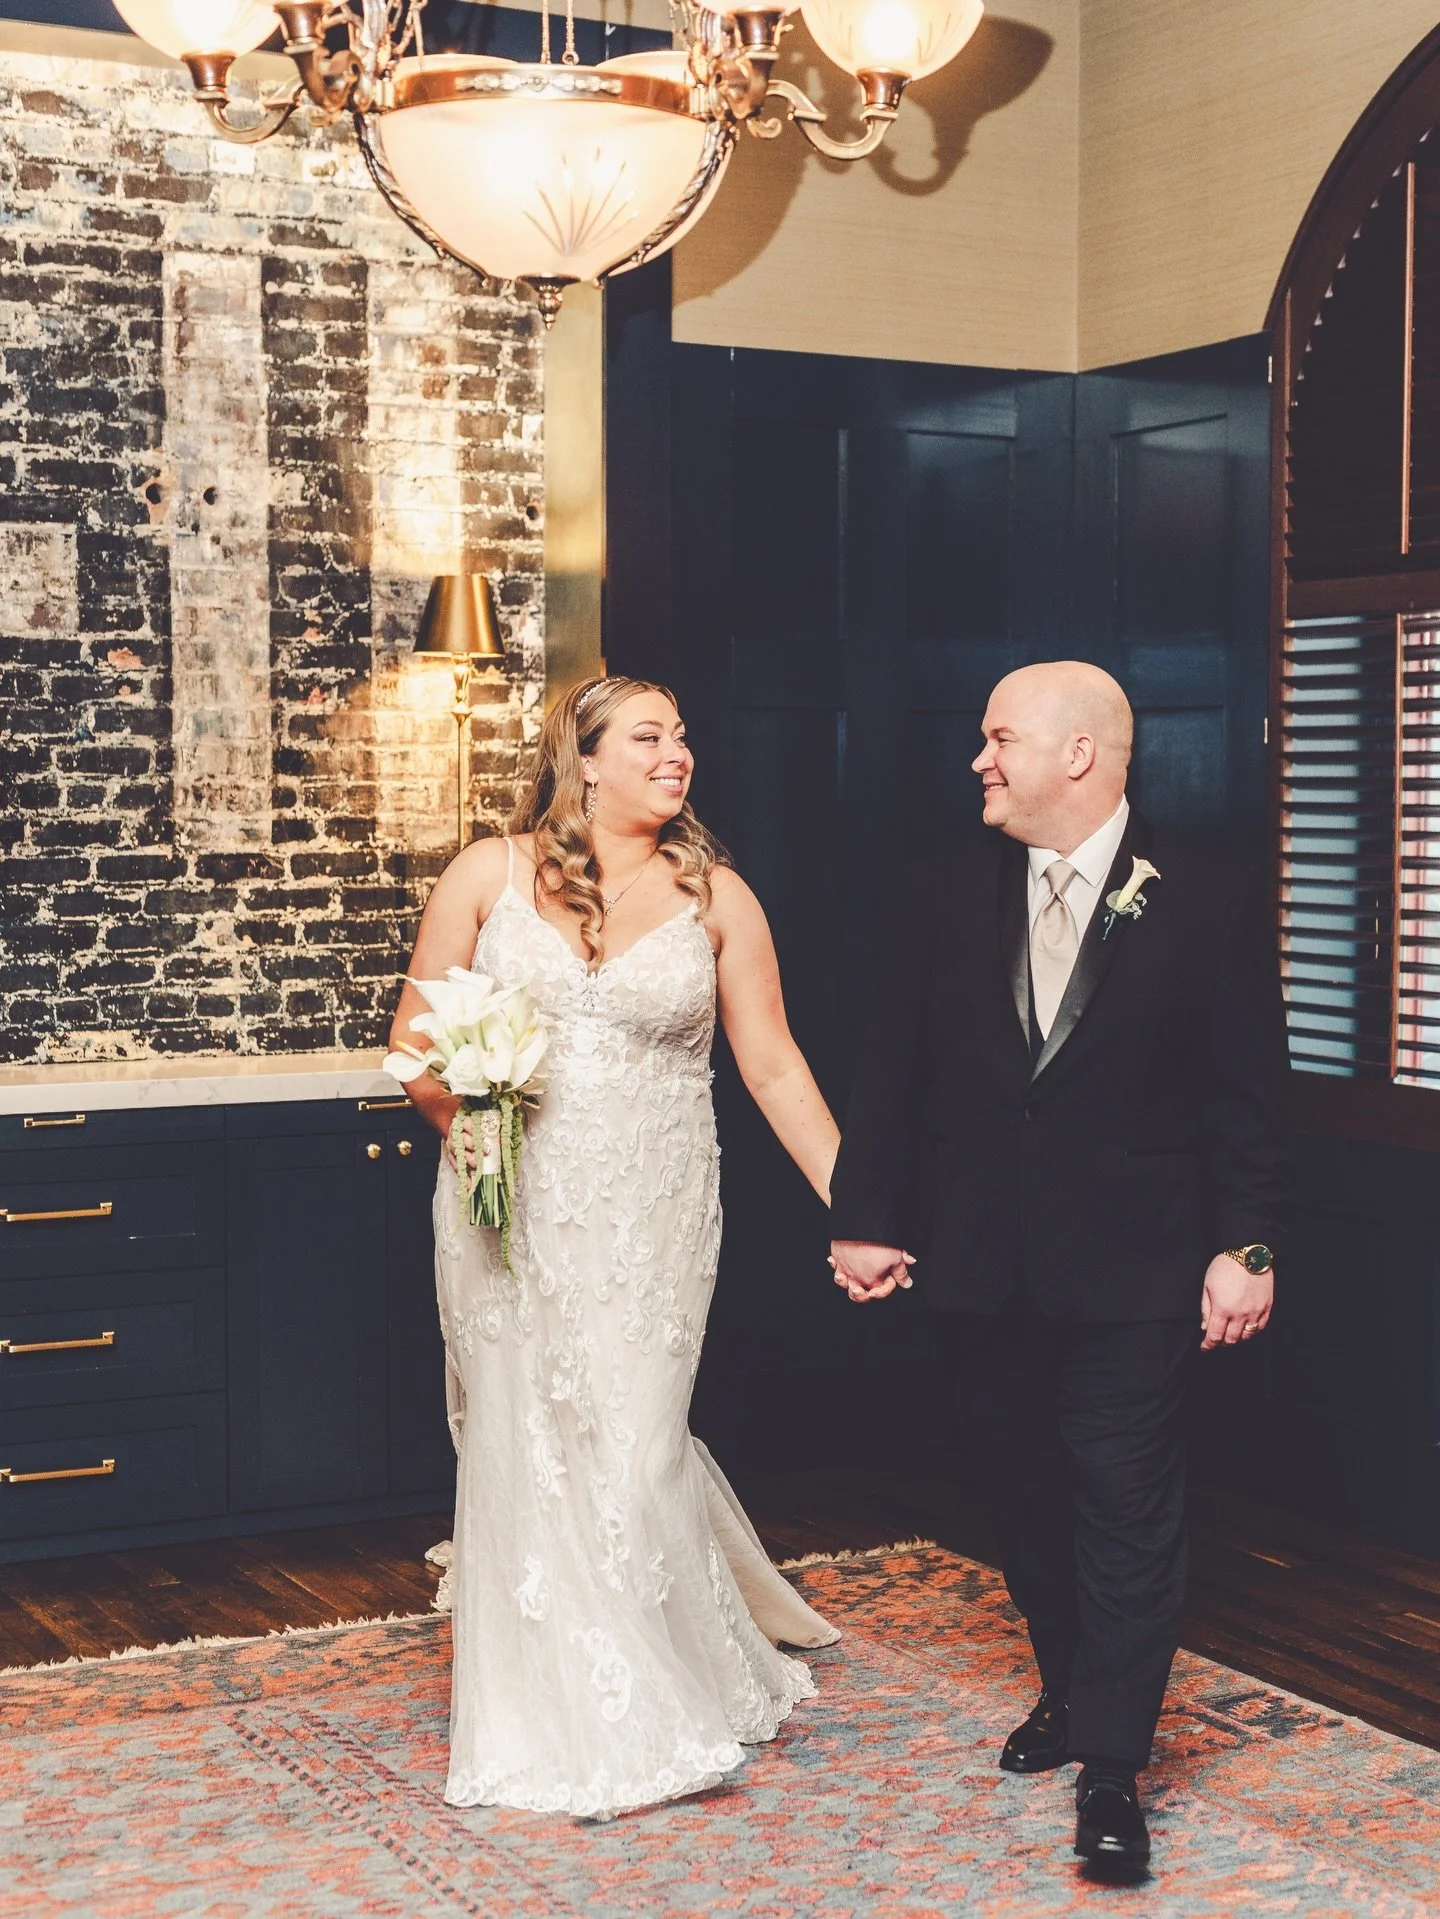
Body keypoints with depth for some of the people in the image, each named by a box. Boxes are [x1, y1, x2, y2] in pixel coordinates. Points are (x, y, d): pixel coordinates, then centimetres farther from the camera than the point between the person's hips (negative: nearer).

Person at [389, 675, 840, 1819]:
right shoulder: (491, 874, 2)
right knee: (524, 1452, 6)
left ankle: (655, 1714, 22)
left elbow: (774, 1068, 3)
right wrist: (465, 1117, -13)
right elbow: (417, 1041, 6)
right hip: (511, 1209, 1)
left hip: (652, 1214, 0)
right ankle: (545, 1718, 24)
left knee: (633, 1453, -1)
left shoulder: (714, 896, 3)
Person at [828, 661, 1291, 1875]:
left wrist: (1246, 1246, -9)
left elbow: (1250, 1096, -5)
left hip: (1133, 1274, -4)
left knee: (1128, 1512, -1)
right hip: (985, 1269, 4)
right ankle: (1070, 1694, 34)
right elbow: (897, 1074, 6)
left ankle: (1113, 1774, 7)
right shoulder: (949, 899, 4)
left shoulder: (1211, 906, -6)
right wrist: (869, 1218, 4)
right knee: (1028, 1494, 16)